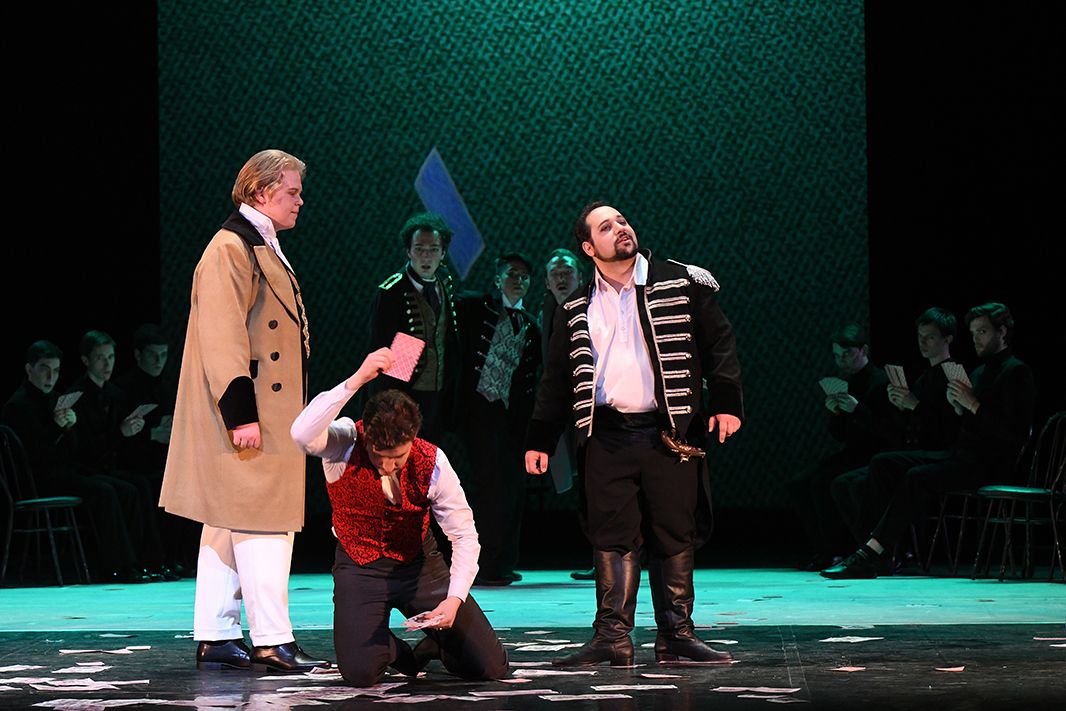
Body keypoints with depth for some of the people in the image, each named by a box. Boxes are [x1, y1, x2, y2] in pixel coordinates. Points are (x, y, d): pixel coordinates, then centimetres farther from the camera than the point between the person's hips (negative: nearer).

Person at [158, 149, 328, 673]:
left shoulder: (262, 248, 19)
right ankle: (272, 643, -9)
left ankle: (216, 638, 14)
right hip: (248, 414, -10)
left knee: (228, 525, 11)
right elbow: (222, 336, -20)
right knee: (263, 523, -10)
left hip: (269, 414, 10)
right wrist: (241, 413, -24)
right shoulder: (231, 249, -13)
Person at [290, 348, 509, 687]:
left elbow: (464, 535, -14)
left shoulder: (432, 462, -18)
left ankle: (435, 643, 29)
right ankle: (397, 651, 15)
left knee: (491, 667, -7)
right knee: (360, 672, -23)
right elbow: (302, 434, -46)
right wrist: (357, 380, -51)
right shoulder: (345, 442, -22)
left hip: (420, 565, 1)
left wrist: (454, 599, -29)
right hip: (360, 567, -1)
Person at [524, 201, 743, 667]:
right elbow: (556, 379, 16)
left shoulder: (681, 283, 5)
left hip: (670, 435, -1)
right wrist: (539, 441, 12)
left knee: (675, 537, 2)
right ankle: (612, 637, 0)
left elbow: (720, 342, 5)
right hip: (607, 437, 1)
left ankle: (675, 637, 8)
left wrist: (727, 403, -5)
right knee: (612, 538, -1)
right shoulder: (576, 310, 12)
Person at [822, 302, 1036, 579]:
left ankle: (871, 553, -32)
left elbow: (1015, 432, -18)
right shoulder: (980, 372, 23)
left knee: (917, 476, -31)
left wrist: (973, 405, -18)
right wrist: (957, 406, 1)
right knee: (882, 463, -4)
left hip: (991, 461, -10)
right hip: (960, 453, 10)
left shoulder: (1016, 372, -6)